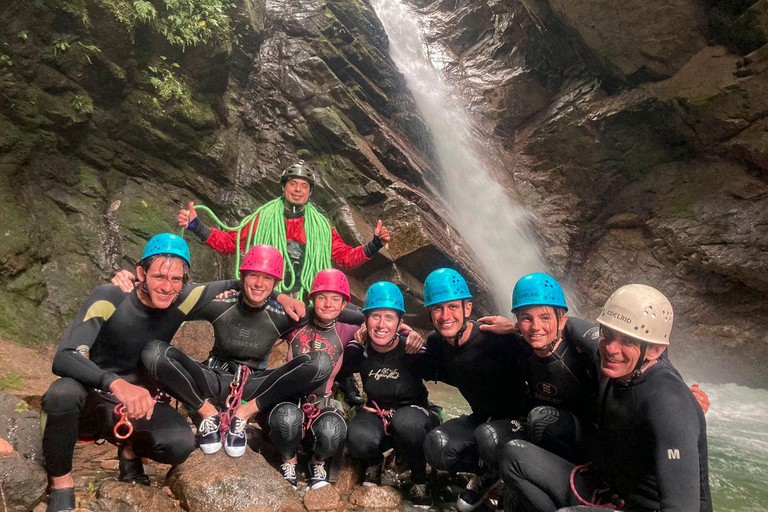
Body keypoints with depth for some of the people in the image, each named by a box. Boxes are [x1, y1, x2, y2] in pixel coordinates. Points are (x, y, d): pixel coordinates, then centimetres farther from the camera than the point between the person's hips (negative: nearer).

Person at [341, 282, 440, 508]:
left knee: (406, 421, -36)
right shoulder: (359, 351, -12)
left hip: (415, 415, -2)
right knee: (358, 439, -30)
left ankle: (419, 479, -7)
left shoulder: (413, 351, -19)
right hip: (377, 414, 2)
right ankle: (375, 461, 8)